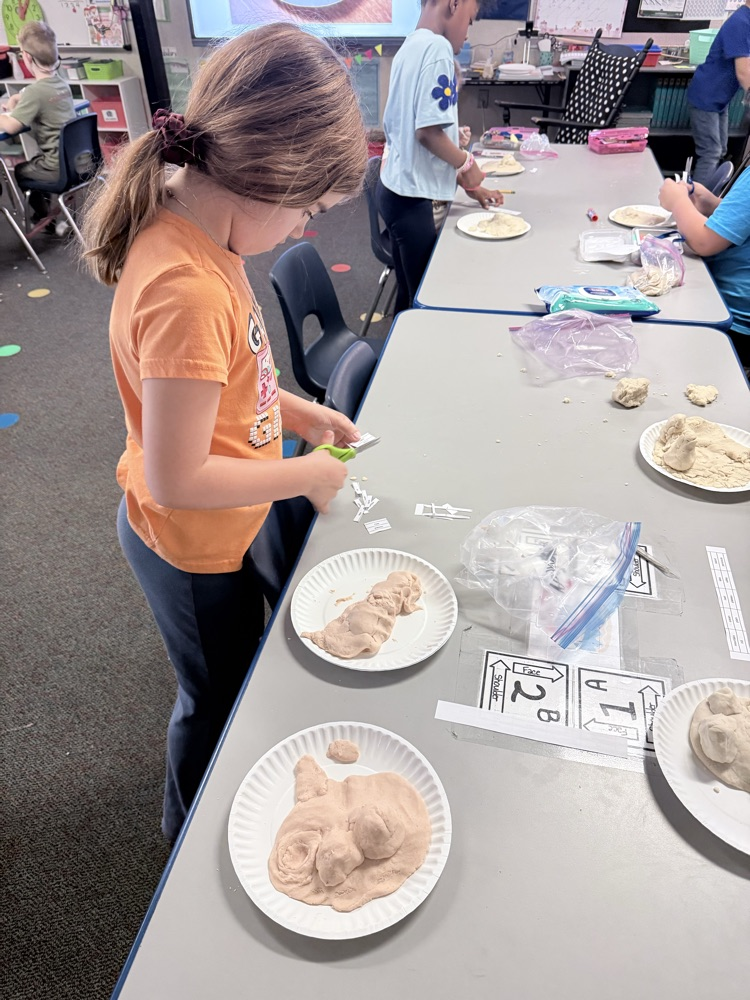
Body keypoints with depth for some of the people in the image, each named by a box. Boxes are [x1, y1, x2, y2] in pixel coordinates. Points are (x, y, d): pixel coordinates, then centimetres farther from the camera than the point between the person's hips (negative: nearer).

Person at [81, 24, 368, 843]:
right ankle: (192, 832, 54)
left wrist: (295, 410, 0)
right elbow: (176, 480, -31)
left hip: (217, 529, 9)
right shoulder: (187, 291, -35)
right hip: (192, 547, -8)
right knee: (217, 696, 20)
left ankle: (204, 805, 64)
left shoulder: (194, 227, -6)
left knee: (227, 678, 32)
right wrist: (307, 475, -20)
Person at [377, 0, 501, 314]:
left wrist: (465, 183, 18)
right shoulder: (438, 47, -13)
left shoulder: (410, 47, 16)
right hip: (410, 196, -9)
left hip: (396, 188, 9)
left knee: (409, 294, 16)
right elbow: (428, 132, -22)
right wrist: (467, 164, -4)